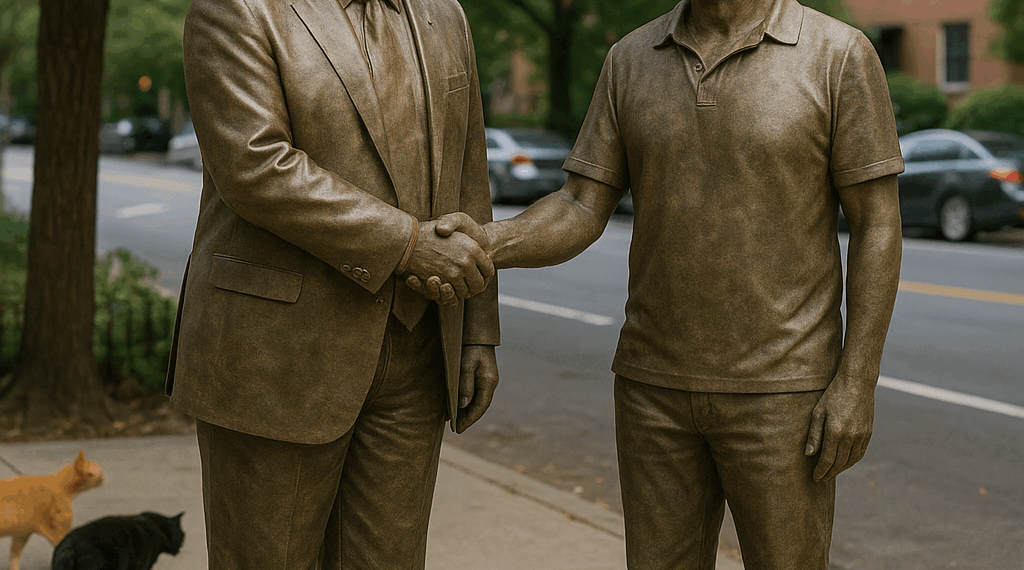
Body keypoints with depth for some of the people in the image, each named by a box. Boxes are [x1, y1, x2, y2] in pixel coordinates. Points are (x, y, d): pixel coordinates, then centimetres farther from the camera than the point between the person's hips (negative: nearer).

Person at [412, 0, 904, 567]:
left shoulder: (839, 55, -9)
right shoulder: (632, 61, 3)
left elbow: (878, 226, -8)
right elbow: (581, 212, -2)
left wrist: (857, 383, -14)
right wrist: (486, 244, -22)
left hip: (779, 388, -4)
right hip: (659, 383, 4)